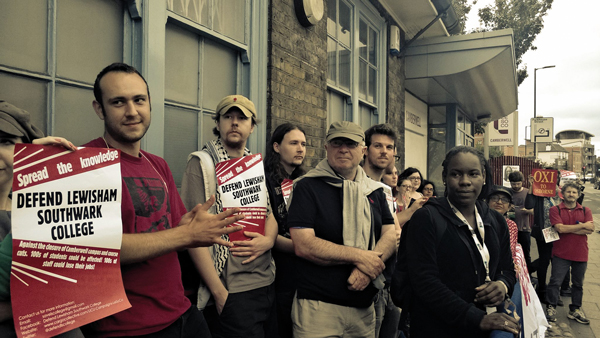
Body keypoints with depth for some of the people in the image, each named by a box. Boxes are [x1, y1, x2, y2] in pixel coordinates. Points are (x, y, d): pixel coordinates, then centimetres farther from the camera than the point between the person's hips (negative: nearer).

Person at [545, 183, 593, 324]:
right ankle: (551, 307, 11)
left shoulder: (585, 210, 7)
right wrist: (582, 226, -7)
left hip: (580, 253, 3)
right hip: (561, 253, -3)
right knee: (555, 281, -2)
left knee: (578, 284, 13)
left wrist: (568, 229, -14)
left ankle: (575, 310, 27)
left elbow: (590, 229, -9)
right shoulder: (555, 210, -3)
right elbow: (560, 228, -16)